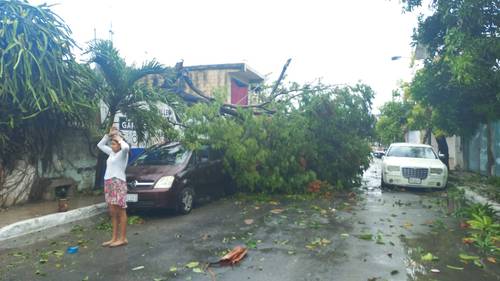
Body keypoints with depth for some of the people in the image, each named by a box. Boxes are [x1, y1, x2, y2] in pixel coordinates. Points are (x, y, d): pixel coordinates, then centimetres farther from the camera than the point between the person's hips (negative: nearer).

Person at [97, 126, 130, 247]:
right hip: (109, 184, 8)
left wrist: (119, 138, -10)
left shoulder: (122, 153, -4)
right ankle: (114, 238, 16)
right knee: (113, 212, 10)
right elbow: (100, 145, 28)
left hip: (118, 183, -8)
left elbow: (126, 147, -28)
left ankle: (123, 238, 0)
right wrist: (109, 135, 16)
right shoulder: (111, 153, 18)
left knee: (120, 212, -4)